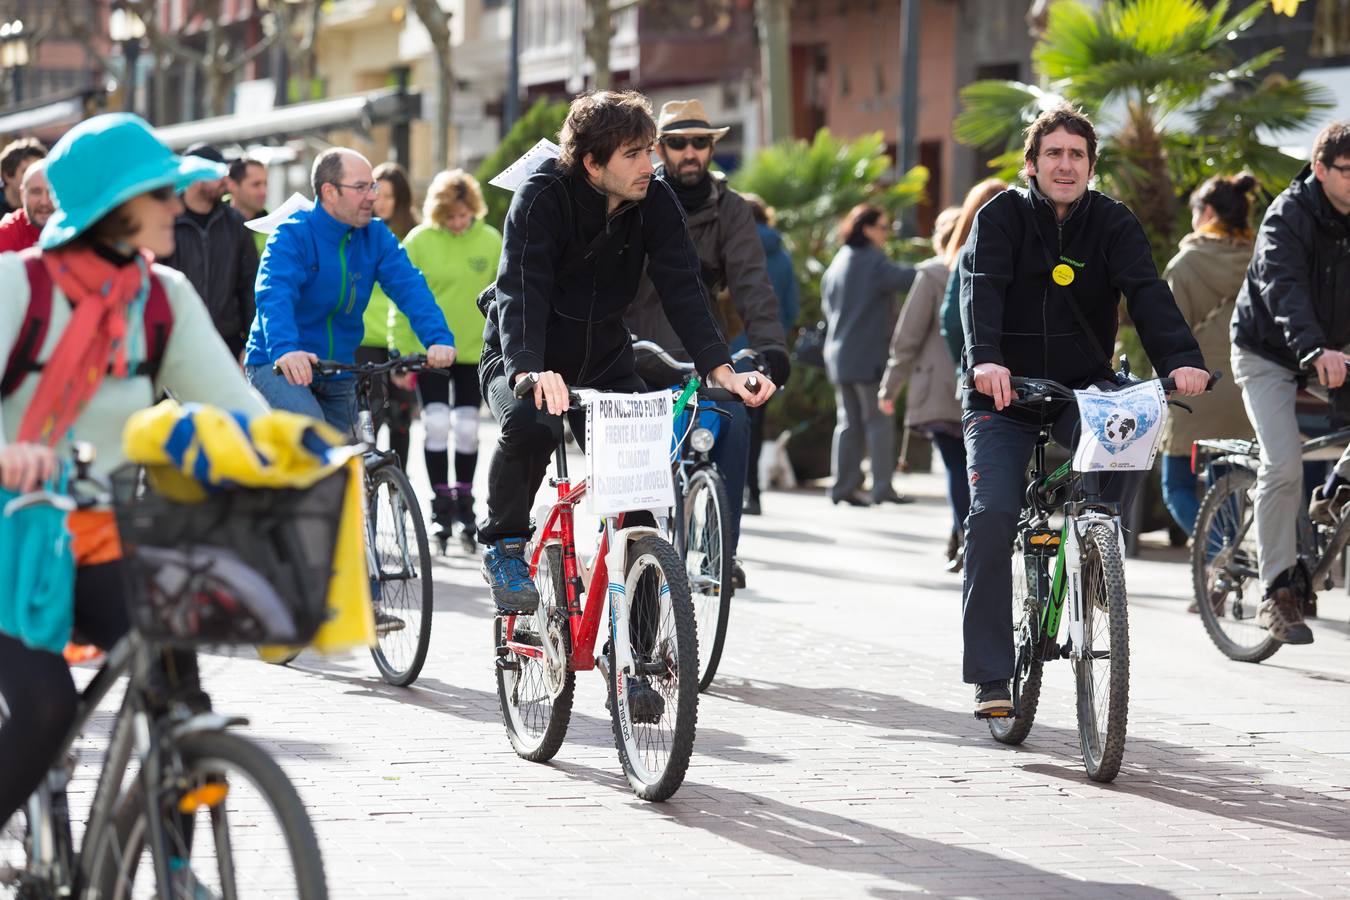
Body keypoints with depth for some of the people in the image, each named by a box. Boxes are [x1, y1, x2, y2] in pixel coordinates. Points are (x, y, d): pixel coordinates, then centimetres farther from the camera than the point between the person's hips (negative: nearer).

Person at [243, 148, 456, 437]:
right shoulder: (292, 236, -16)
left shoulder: (376, 236, -1)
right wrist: (284, 349, -52)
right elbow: (274, 296, -32)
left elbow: (409, 287, -13)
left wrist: (438, 338, -32)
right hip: (279, 367, -6)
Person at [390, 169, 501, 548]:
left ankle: (464, 503, 19)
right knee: (436, 425, -8)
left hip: (475, 351, 2)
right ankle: (441, 503, 2)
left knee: (467, 430, 6)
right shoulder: (419, 241, -5)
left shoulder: (491, 241, 0)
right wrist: (400, 353, -5)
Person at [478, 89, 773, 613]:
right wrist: (528, 371, -50)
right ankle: (504, 544, -12)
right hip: (520, 360, -4)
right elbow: (521, 290, -33)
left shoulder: (655, 202, -9)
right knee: (528, 422, -35)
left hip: (604, 362, 4)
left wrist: (720, 367, -30)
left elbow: (682, 289, -15)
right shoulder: (543, 197, -22)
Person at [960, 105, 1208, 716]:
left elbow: (1147, 292, -17)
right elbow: (981, 288, -23)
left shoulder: (1112, 224, -2)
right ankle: (990, 676, -11)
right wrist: (986, 359, -43)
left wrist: (1181, 360, -36)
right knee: (992, 516, -17)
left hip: (1082, 389, 2)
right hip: (1003, 394, -1)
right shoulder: (1001, 217, -7)